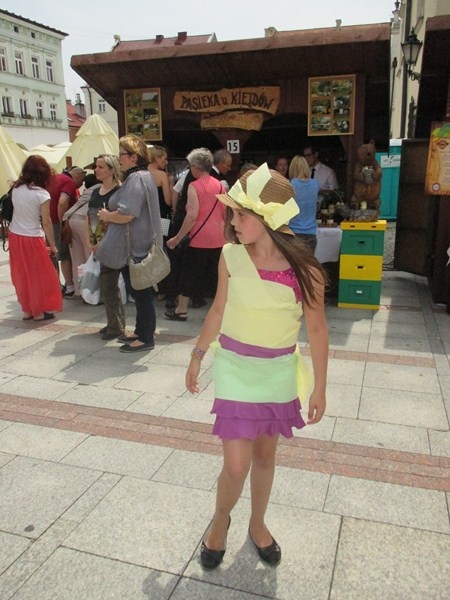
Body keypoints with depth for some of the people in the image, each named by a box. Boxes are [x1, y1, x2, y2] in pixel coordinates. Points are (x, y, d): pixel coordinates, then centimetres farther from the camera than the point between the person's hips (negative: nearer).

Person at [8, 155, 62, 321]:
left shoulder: (16, 188, 3)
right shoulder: (42, 194, -14)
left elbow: (13, 209, -1)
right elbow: (46, 222, -11)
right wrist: (52, 245, -4)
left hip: (14, 236, 6)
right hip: (32, 239, -6)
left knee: (21, 276, 15)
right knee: (38, 276, 9)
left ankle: (26, 310, 25)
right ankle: (38, 312, 17)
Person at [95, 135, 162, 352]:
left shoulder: (136, 179, -17)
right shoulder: (140, 177, 17)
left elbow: (126, 213, -26)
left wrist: (107, 216, -9)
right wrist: (110, 216, 12)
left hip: (135, 248, -11)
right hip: (134, 246, 11)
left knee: (141, 293, -1)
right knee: (139, 292, 18)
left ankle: (146, 338, 10)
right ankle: (141, 331, 30)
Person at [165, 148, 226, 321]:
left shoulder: (194, 186, -9)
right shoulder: (219, 185, 8)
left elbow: (192, 216, -19)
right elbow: (226, 214, 11)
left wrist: (177, 238, -14)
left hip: (199, 238, -5)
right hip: (219, 238, 5)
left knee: (190, 273, 8)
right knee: (218, 274, 10)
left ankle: (181, 310, 19)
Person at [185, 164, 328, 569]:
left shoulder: (304, 269, -16)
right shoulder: (230, 256, -12)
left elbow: (317, 330, -5)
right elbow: (218, 310, 3)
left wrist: (319, 388, -1)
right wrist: (197, 356, 11)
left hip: (278, 373, 1)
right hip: (235, 368, 0)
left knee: (265, 454, 18)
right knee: (236, 466, 1)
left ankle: (257, 525, 44)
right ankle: (220, 521, 34)